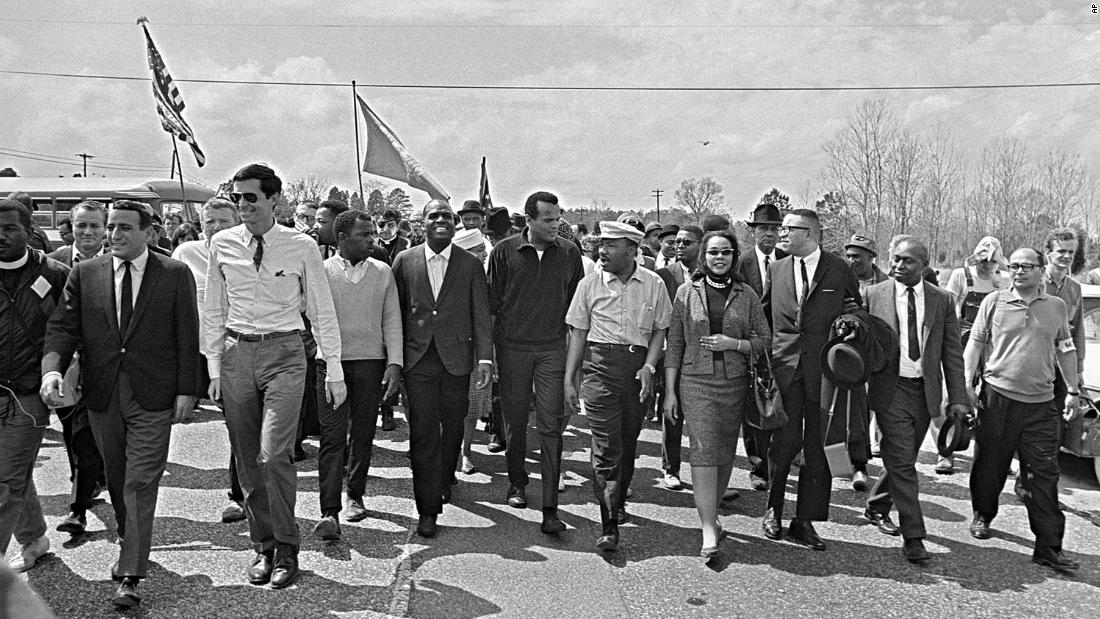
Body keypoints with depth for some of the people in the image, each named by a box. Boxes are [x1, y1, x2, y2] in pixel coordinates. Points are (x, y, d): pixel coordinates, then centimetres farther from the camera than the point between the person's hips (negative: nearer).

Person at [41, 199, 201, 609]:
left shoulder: (175, 275, -1)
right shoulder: (84, 274, 7)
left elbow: (187, 337, -1)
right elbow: (62, 327, 1)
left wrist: (186, 391, -5)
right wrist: (51, 369, -17)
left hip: (153, 397, -3)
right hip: (102, 396, 4)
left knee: (140, 484, -5)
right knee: (116, 481, 17)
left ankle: (130, 577, -1)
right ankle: (128, 545, 39)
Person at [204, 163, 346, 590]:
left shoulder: (301, 247, -3)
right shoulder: (222, 245, 5)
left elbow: (322, 312, 2)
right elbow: (213, 311, 12)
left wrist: (334, 370, 0)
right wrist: (214, 366, 7)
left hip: (284, 352, -3)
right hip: (236, 352, 4)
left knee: (273, 455, -13)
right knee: (247, 460, 8)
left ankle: (286, 550, 3)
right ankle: (263, 547, 22)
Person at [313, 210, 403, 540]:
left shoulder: (383, 272, 8)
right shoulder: (322, 271, 1)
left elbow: (392, 320, 8)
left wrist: (395, 362, -1)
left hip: (371, 362, 3)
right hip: (331, 363, -2)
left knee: (363, 434, 9)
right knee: (332, 436, -6)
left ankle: (355, 496, 26)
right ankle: (329, 511, -6)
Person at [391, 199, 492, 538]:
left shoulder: (471, 264, 4)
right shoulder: (405, 261, 5)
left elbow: (481, 315, 2)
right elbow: (396, 312, 7)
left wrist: (485, 357, -6)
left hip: (456, 360, 1)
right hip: (418, 360, -1)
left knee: (452, 427, 13)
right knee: (423, 434, -4)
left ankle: (445, 479, 39)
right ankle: (427, 509, 1)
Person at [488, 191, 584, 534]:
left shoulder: (569, 253, 3)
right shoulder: (504, 251, -1)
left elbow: (577, 301, 10)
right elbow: (493, 300, 4)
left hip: (553, 349, 0)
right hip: (512, 348, 0)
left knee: (551, 425, -5)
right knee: (515, 420, 10)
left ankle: (550, 508, -3)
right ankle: (517, 483, 34)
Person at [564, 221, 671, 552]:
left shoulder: (653, 284, 4)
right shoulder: (590, 283, 2)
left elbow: (660, 330, 9)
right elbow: (578, 333, 6)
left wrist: (649, 367, -5)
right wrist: (569, 379, 2)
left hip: (638, 367, 2)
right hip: (599, 366, -2)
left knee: (628, 443, 13)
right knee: (606, 447, -8)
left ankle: (618, 502, 37)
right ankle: (609, 525, -5)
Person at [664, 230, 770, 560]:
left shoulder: (747, 295, 6)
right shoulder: (687, 293, 3)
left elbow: (765, 339, 9)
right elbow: (674, 344, 3)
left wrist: (734, 343, -10)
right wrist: (669, 391, 1)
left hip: (734, 383, 2)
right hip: (696, 382, -2)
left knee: (725, 454, 9)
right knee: (703, 451, -12)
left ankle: (710, 512, 29)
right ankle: (709, 532, -10)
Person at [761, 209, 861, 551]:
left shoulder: (839, 270, 2)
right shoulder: (777, 269, 10)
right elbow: (763, 316, 18)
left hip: (824, 368, -1)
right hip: (784, 365, 1)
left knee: (818, 445, 2)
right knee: (786, 440, -1)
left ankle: (805, 521, 12)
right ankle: (773, 510, 17)